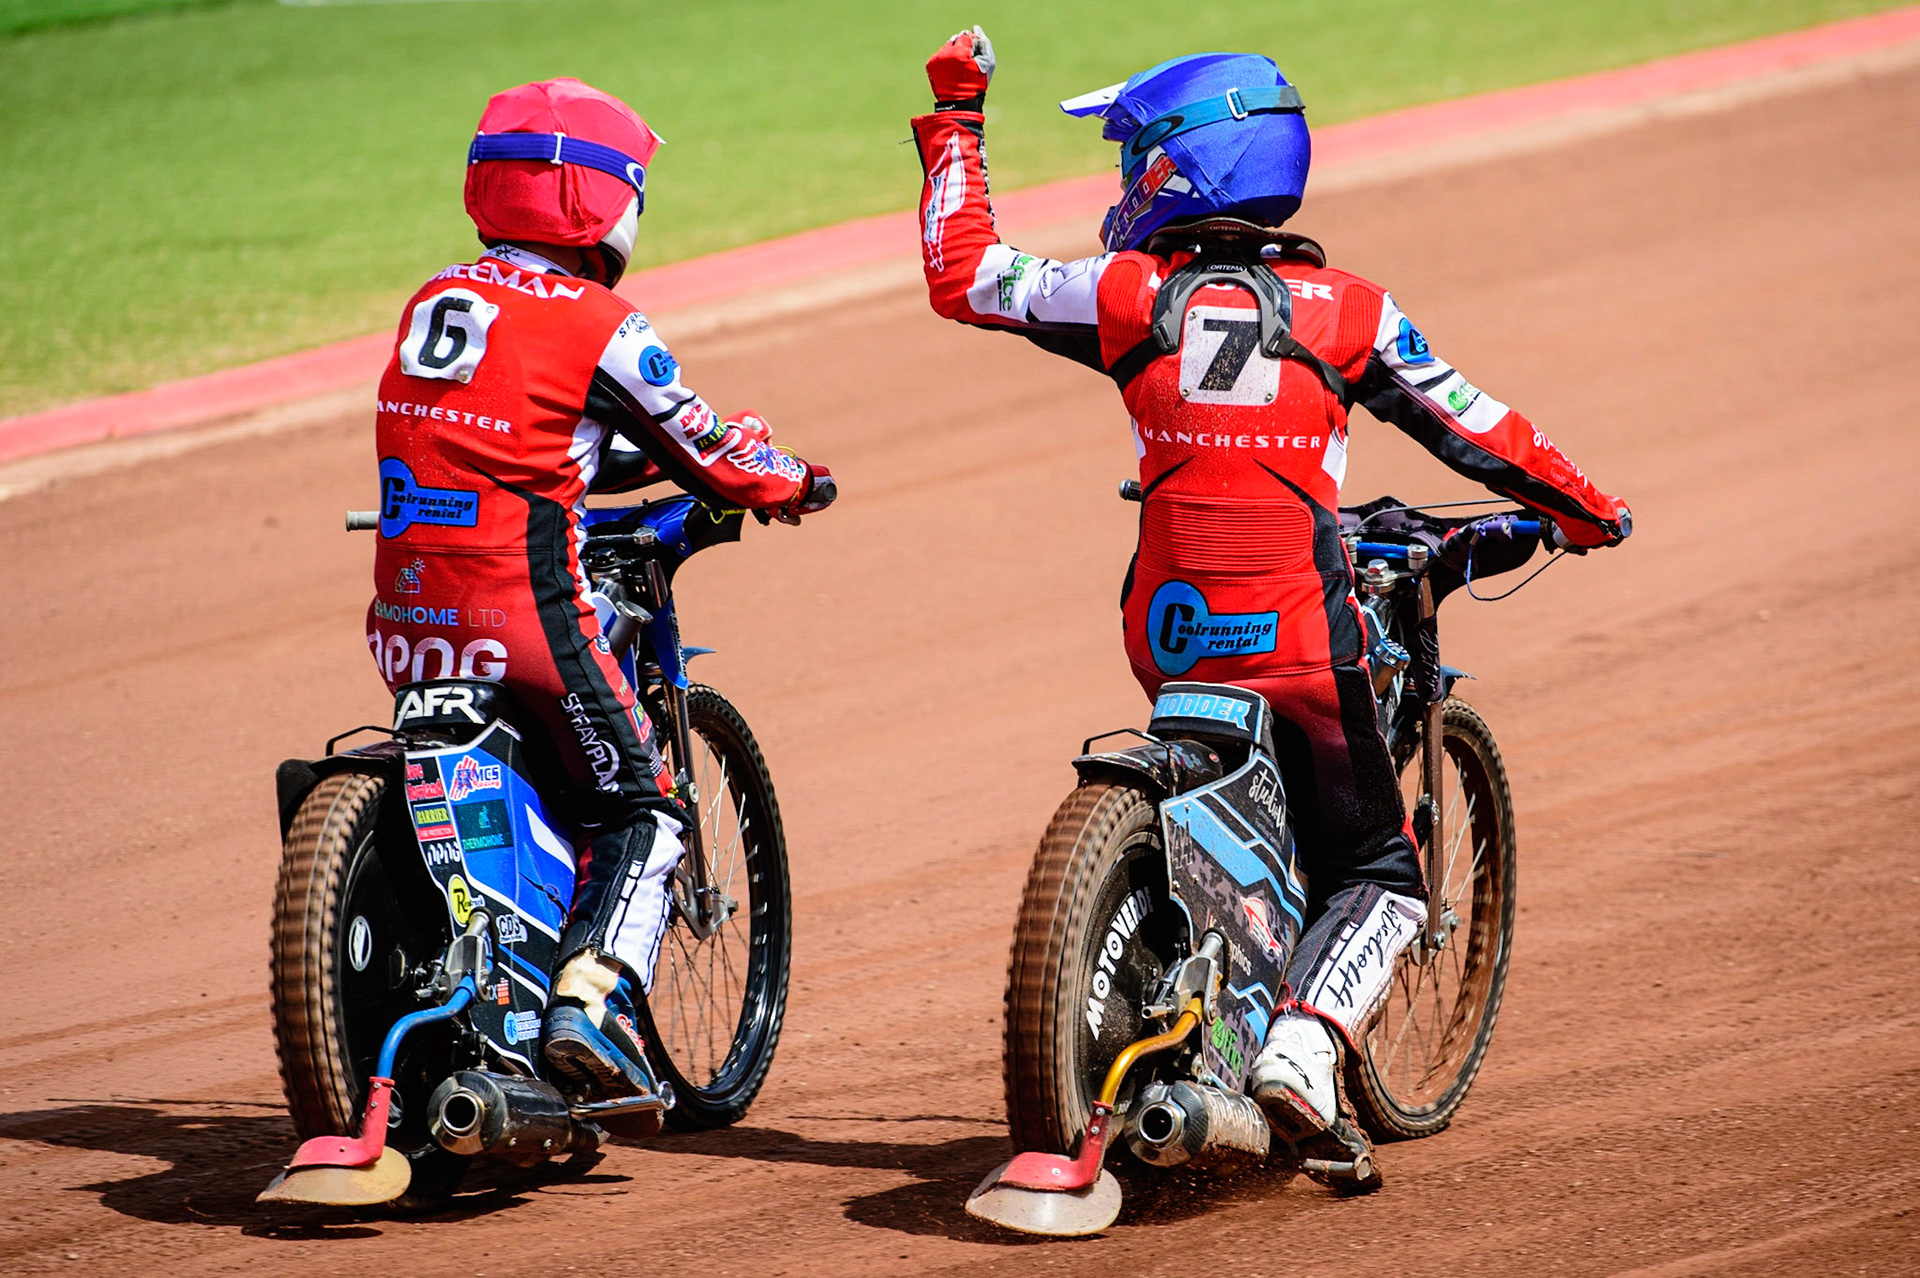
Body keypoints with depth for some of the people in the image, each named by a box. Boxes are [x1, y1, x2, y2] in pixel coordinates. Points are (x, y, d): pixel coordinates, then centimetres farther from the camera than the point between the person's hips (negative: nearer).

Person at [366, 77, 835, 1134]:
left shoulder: (435, 299, 12)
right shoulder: (595, 322, -8)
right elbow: (700, 446, 0)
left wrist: (635, 460, 32)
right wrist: (791, 482, 20)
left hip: (406, 612, 6)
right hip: (524, 611, -6)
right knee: (642, 808, 4)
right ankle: (591, 995, -15)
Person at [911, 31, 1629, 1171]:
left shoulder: (1134, 294, 1)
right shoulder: (1346, 310, 3)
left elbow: (961, 274, 9)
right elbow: (1474, 432, 11)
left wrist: (957, 116, 19)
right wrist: (1585, 509, 28)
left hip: (1169, 637, 2)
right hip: (1303, 637, -2)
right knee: (1380, 874, 8)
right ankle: (1304, 1048, -15)